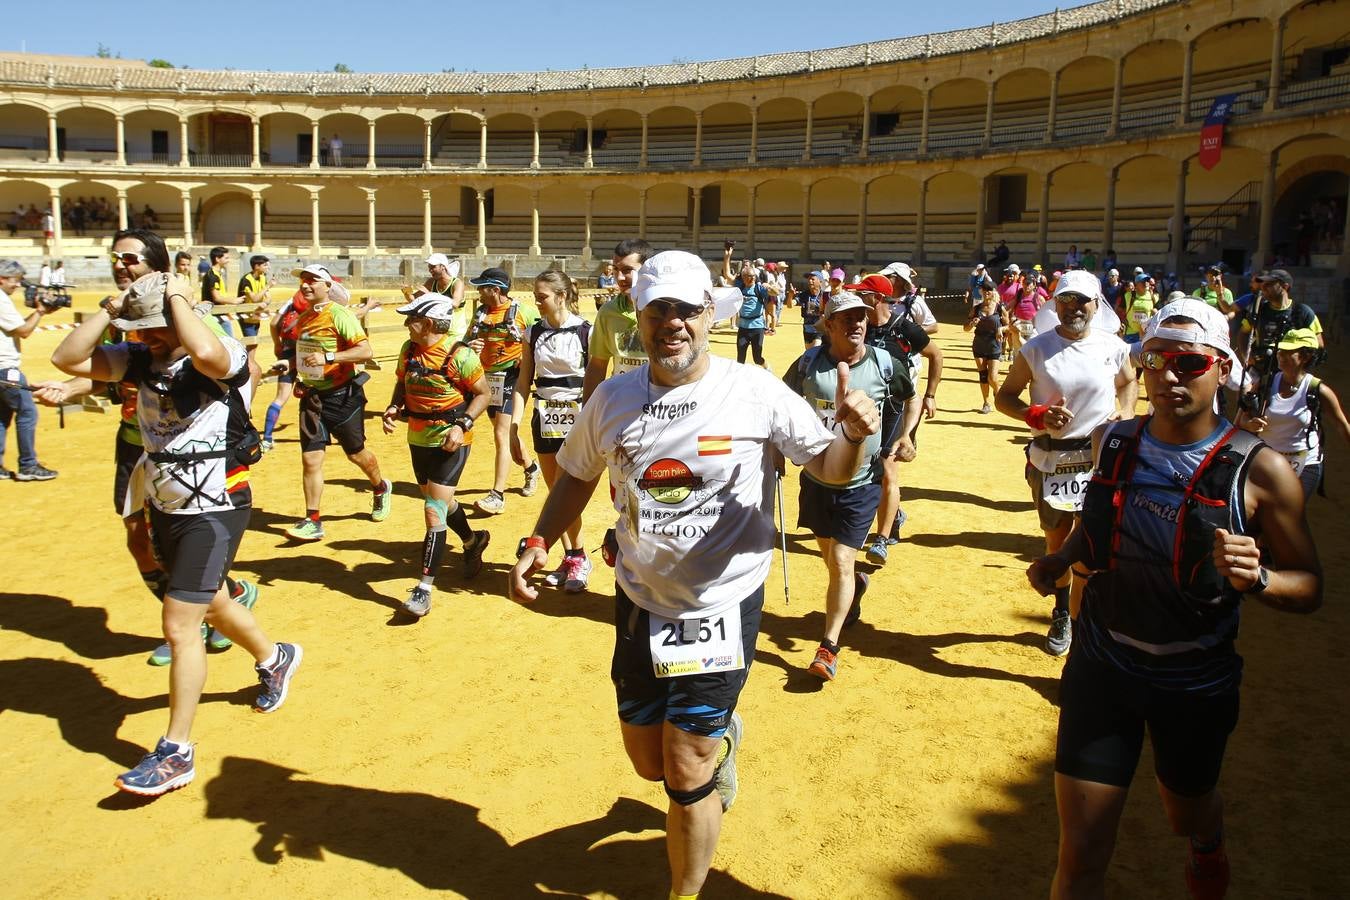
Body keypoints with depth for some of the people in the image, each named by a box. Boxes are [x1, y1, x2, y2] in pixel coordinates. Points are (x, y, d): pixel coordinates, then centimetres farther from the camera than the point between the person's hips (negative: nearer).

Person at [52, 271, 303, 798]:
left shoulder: (228, 359, -19)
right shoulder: (141, 359, 3)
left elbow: (205, 352, -43)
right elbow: (67, 359, 0)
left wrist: (176, 297, -27)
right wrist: (111, 309, -8)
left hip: (214, 512, -8)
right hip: (164, 509, 8)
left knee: (179, 627, -7)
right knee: (210, 605, 24)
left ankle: (176, 753, 5)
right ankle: (274, 658, 50)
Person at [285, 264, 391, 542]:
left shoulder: (339, 315, -14)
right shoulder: (303, 318, 9)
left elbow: (366, 351, -24)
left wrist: (328, 357, -30)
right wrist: (299, 379, 9)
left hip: (342, 396, -6)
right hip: (311, 396, 6)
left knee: (356, 453, 11)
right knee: (310, 459, 0)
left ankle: (381, 489, 40)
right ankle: (312, 521, 6)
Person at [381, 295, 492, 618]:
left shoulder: (459, 355, -18)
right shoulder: (408, 349, 2)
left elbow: (482, 393, -9)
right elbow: (402, 383, 15)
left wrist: (463, 425, -21)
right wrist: (394, 407, -5)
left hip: (450, 441, -7)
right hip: (418, 438, 7)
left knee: (434, 511, -10)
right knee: (442, 501, 23)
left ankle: (425, 588, -5)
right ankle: (472, 541, 51)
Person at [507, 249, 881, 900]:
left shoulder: (756, 393, -13)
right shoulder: (612, 400, -3)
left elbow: (828, 468, -5)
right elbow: (576, 477, 12)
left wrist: (853, 434, -27)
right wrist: (537, 543, -3)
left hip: (722, 609, -4)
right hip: (641, 603, 4)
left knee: (687, 774, 0)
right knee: (648, 762, 17)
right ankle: (718, 735, 52)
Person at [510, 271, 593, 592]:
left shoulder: (586, 331, -7)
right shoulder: (533, 333, 4)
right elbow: (523, 383, 5)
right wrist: (514, 429, 0)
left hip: (576, 420, -4)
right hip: (544, 421, 5)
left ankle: (579, 558, 10)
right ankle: (570, 557, 24)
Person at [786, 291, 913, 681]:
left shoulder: (884, 364, -9)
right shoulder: (808, 363, -8)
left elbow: (912, 397, 10)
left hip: (861, 484, -2)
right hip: (817, 478, 3)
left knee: (841, 562, -7)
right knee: (829, 556, 20)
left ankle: (829, 648, 2)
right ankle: (854, 585, 55)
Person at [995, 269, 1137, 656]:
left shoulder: (1113, 346, -2)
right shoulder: (1035, 349, -7)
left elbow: (1128, 382, 18)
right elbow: (1003, 397, -1)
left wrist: (1124, 414, -2)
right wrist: (1037, 416, -19)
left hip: (1100, 456, 0)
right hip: (1049, 458, 0)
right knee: (1056, 540, 15)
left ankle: (1078, 621, 11)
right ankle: (1063, 612, 37)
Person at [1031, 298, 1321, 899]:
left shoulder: (1259, 471, -14)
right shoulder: (1112, 442, -4)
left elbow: (1309, 587, -8)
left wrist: (1256, 577, -28)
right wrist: (1062, 559, 0)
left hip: (1196, 682, -1)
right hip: (1103, 666, 1)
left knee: (1186, 813, 27)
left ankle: (1208, 842, 64)